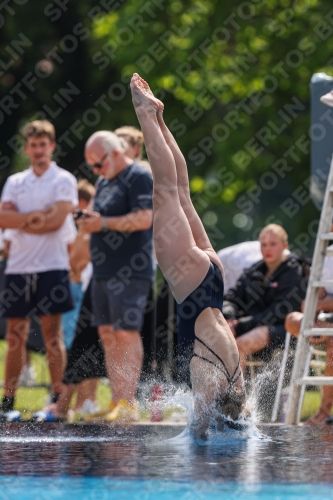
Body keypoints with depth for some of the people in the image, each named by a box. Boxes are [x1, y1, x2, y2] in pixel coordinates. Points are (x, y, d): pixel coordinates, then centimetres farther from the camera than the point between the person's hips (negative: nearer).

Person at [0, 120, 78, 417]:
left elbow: (56, 221, -11)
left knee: (52, 335, -5)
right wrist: (36, 215, -12)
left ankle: (57, 398, -3)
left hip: (51, 267, -4)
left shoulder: (64, 180, 1)